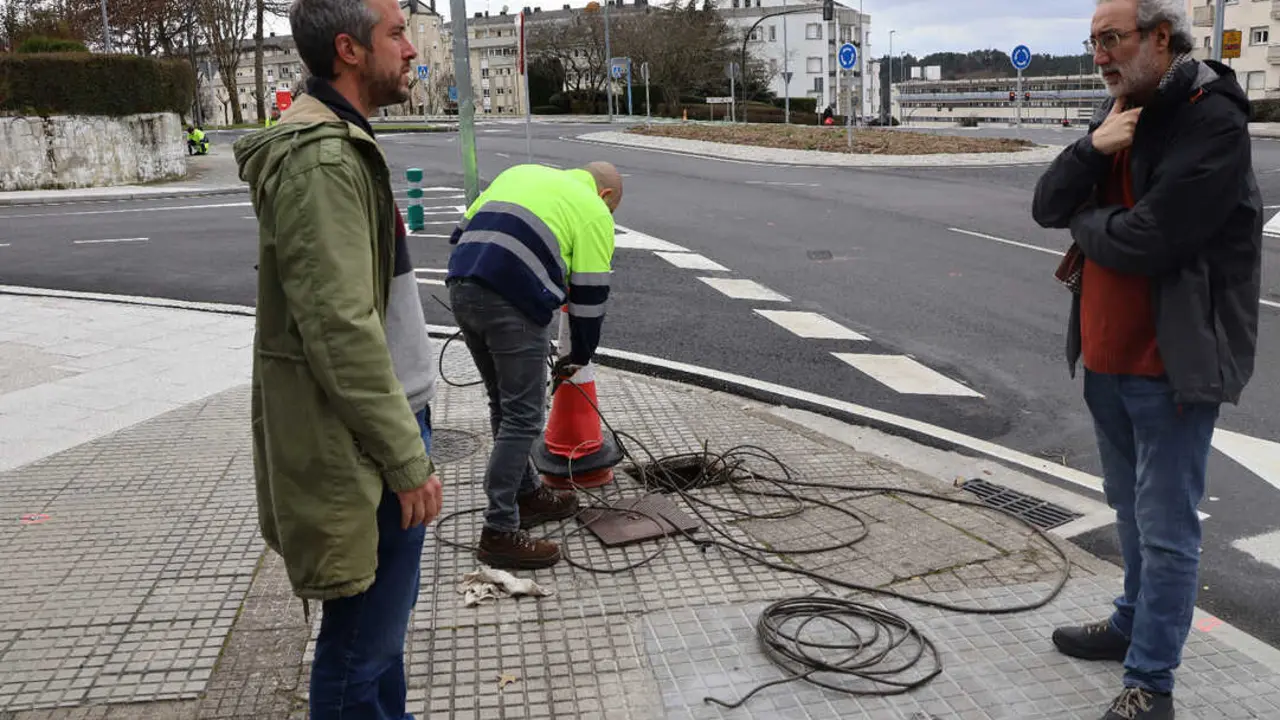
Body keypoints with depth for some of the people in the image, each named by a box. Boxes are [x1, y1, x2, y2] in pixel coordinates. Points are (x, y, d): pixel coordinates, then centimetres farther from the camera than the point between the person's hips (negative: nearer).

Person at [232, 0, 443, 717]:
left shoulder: (344, 143, 13)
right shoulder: (319, 159, -20)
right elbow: (340, 330, -25)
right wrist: (407, 459, -20)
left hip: (386, 421, 10)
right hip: (362, 447, -10)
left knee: (386, 618, 24)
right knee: (362, 645, 4)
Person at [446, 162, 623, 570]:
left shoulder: (521, 173, 26)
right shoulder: (594, 212, 8)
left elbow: (463, 230, 23)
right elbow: (589, 296, 6)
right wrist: (579, 358, 18)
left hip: (461, 289, 8)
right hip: (514, 306, -7)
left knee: (504, 405, 20)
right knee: (522, 418, 1)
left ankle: (528, 495, 34)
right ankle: (499, 533, 4)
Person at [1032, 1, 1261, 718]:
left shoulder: (1214, 122, -18)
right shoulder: (1121, 110, 10)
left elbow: (1144, 241, -26)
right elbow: (1048, 206, 4)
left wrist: (1085, 221, -7)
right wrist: (1093, 148, -14)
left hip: (1174, 362, -8)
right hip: (1107, 355, 9)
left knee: (1166, 527, 0)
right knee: (1132, 509, 22)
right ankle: (1136, 622, 40)